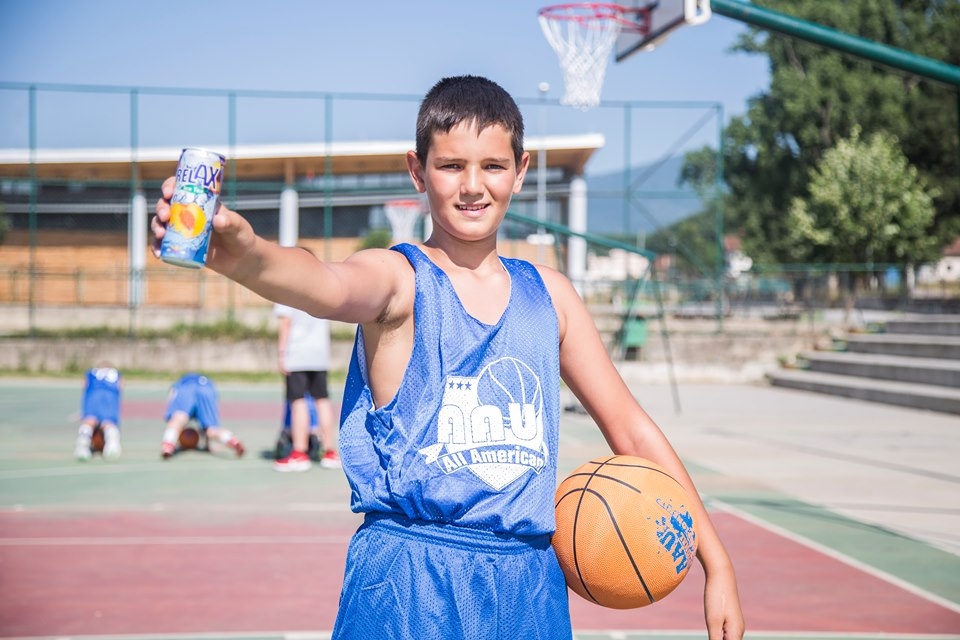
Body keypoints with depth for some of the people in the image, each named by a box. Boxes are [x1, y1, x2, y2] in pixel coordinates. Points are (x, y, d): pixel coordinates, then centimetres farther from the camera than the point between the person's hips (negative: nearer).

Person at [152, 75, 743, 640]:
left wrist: (718, 565, 9)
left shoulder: (547, 293, 8)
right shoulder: (399, 279, -5)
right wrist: (244, 255, -52)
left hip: (530, 583, 4)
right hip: (409, 586, -4)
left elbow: (631, 429, 13)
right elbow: (332, 286, -29)